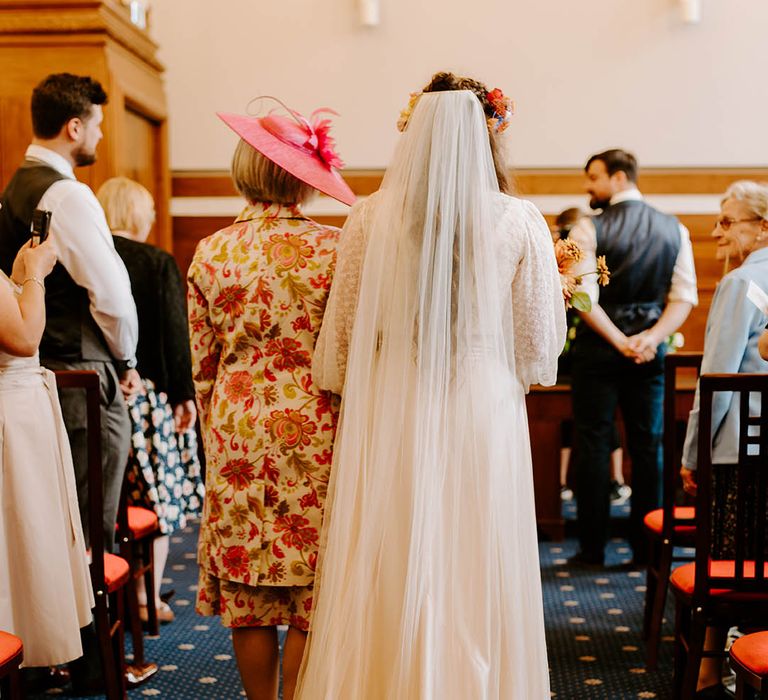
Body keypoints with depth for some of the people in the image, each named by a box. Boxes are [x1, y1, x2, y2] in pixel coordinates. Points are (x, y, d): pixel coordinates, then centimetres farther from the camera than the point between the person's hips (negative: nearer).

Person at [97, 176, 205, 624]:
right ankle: (147, 597, 12)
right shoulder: (158, 263, -9)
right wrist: (184, 396, -5)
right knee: (156, 496, 7)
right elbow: (175, 336, -10)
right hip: (147, 393, -4)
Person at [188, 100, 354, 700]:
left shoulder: (211, 252, 1)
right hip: (312, 433, -3)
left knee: (248, 604, 12)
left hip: (237, 431, 4)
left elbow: (202, 364, 6)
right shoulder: (331, 248, -9)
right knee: (310, 604, 5)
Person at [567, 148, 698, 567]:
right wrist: (650, 338, -10)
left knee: (593, 445, 4)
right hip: (650, 352, 3)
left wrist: (620, 341, -14)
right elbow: (684, 297, -2)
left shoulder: (589, 230, -7)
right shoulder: (675, 230, 5)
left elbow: (584, 298, -16)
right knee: (647, 447, 8)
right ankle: (646, 549, 11)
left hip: (597, 348, -3)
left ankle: (592, 548, 7)